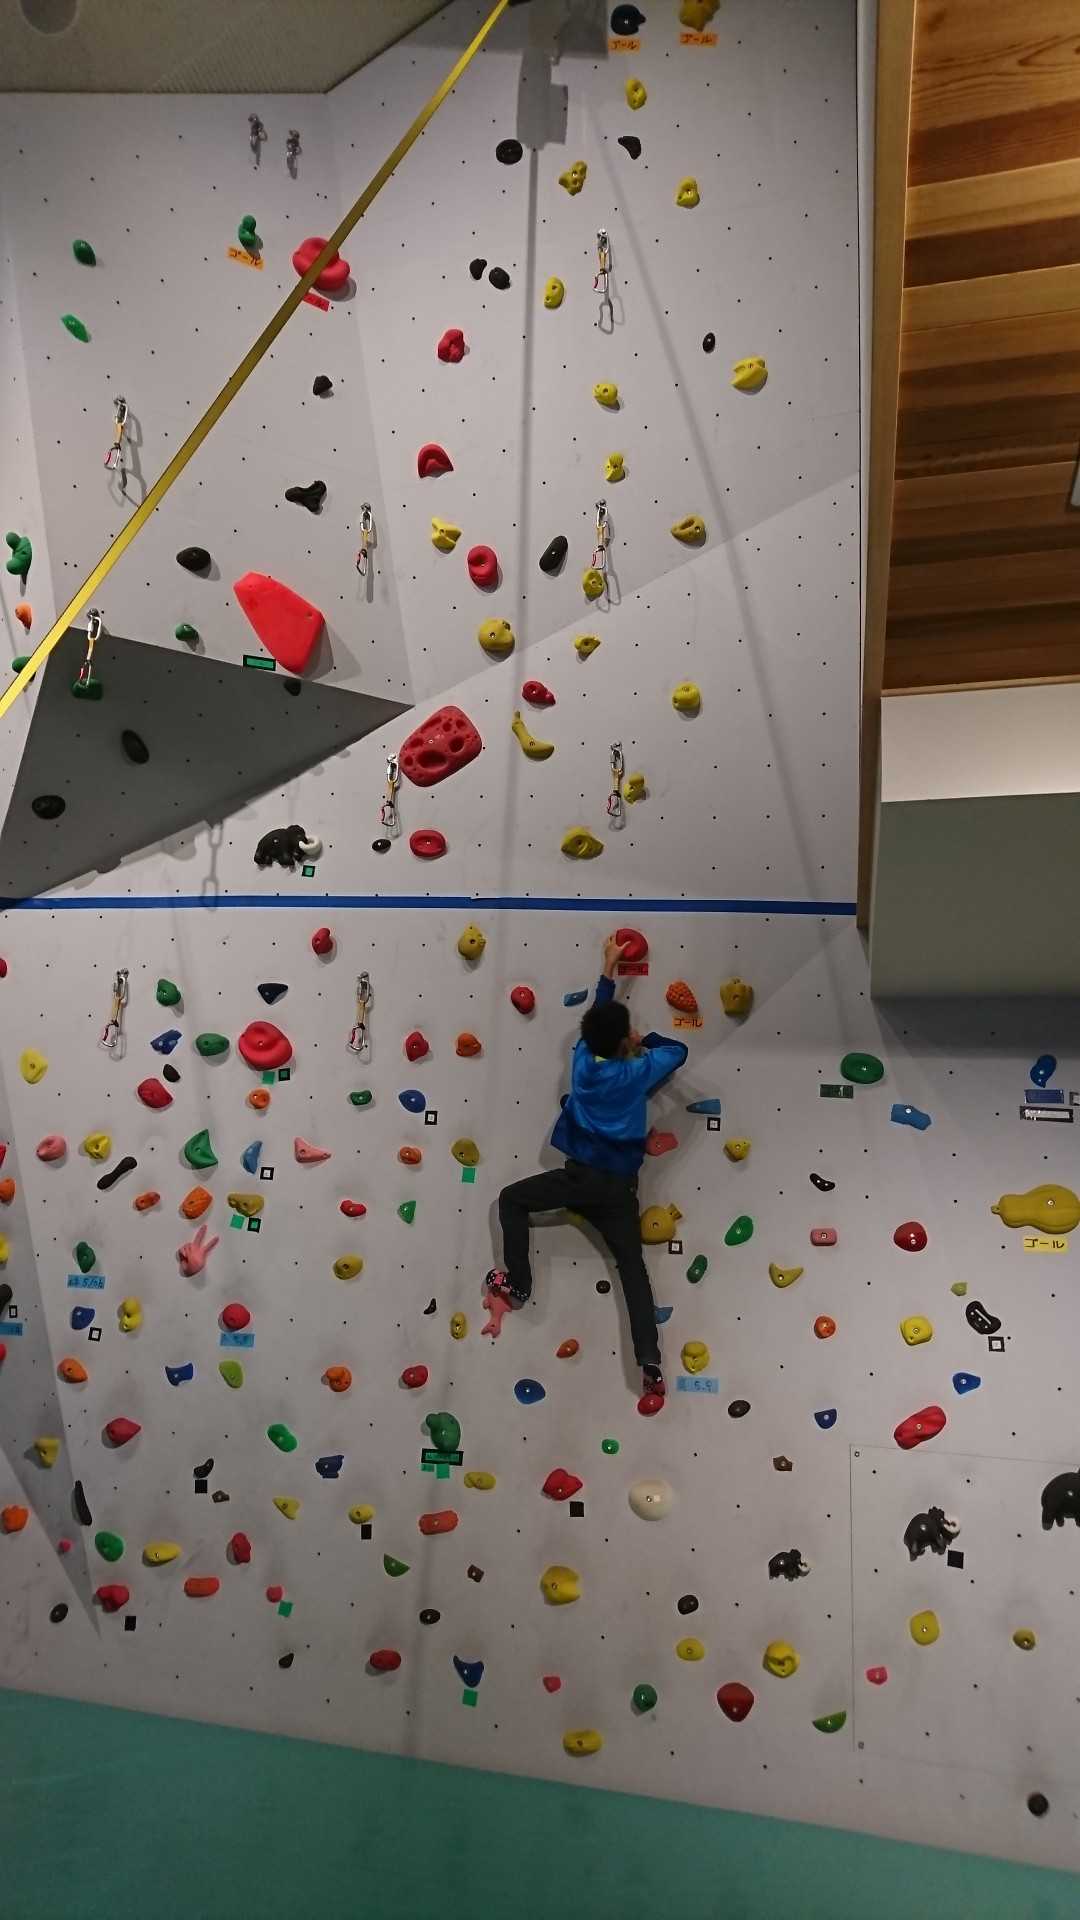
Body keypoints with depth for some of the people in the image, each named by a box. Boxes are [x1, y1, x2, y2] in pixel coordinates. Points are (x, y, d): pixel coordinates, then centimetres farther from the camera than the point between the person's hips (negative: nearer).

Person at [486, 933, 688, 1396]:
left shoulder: (582, 1062, 0)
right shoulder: (638, 1072, -4)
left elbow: (597, 1017, 17)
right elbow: (678, 1049, 13)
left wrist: (609, 967, 26)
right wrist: (643, 1040, 23)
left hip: (579, 1177, -1)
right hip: (620, 1187, 1)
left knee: (511, 1199, 19)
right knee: (633, 1267, 4)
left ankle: (517, 1284, 14)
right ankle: (650, 1361, -6)